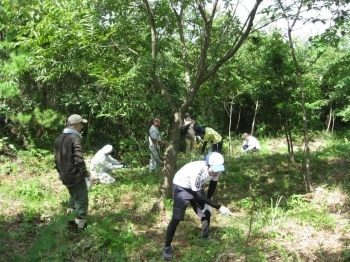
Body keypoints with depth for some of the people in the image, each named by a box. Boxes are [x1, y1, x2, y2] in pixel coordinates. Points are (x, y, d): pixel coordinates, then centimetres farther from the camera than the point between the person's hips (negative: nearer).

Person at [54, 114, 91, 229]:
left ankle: (71, 219, 32)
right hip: (76, 176, -9)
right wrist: (86, 175, -17)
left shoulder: (59, 139, 9)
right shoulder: (75, 138, -18)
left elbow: (57, 159, 16)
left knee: (74, 196, 26)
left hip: (65, 176, 9)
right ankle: (80, 225, 4)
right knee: (82, 200, 1)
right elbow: (79, 160, -23)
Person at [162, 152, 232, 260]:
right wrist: (219, 207, -33)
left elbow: (213, 185, 0)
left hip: (196, 187, 7)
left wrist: (208, 203, 1)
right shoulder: (197, 171, -42)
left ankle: (205, 237, 34)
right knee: (177, 218, -12)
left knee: (206, 212, 10)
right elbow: (200, 196, -32)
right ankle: (167, 246, 2)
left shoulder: (216, 170, -23)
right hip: (181, 186, -6)